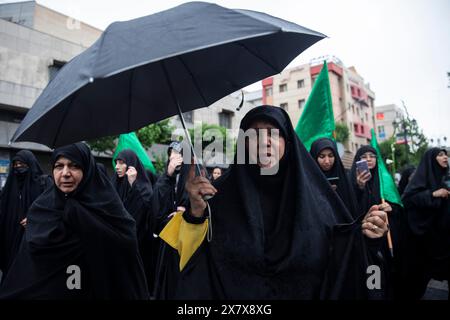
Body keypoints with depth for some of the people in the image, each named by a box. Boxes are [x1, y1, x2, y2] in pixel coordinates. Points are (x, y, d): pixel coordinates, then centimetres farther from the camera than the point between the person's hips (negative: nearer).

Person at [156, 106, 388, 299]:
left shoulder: (314, 194, -9)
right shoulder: (222, 193, -13)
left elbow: (340, 258, -3)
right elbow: (191, 260, -15)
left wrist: (362, 234, -21)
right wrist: (196, 211, -31)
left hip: (303, 292, 2)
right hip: (234, 293, -1)